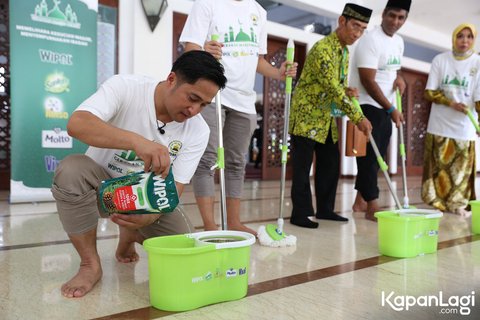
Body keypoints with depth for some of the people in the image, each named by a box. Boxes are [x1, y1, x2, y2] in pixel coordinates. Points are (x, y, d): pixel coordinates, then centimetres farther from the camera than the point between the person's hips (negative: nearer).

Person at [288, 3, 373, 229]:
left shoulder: (344, 51, 11)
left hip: (327, 119, 9)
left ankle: (325, 209, 22)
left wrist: (347, 90, -5)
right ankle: (300, 214, 6)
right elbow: (333, 89, -25)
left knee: (331, 164, 11)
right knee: (302, 168, -3)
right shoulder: (322, 48, -19)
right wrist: (358, 118, -24)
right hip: (306, 116, -9)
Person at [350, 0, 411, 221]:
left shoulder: (399, 41, 13)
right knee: (369, 156, -8)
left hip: (385, 107, 9)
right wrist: (391, 109, -19)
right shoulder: (371, 40, -14)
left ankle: (360, 201, 21)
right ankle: (372, 207, -2)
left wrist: (399, 77, 2)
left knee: (376, 157, 10)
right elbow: (368, 81, -20)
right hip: (367, 106, -9)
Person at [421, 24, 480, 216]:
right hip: (440, 124, 1)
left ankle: (457, 204, 14)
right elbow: (429, 92, -2)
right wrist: (451, 103, -18)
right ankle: (436, 203, 15)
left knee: (462, 168, 4)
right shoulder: (440, 60, 1)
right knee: (438, 166, 6)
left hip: (464, 127, 0)